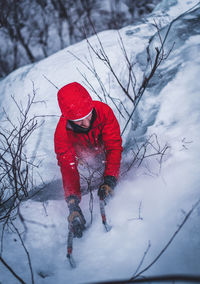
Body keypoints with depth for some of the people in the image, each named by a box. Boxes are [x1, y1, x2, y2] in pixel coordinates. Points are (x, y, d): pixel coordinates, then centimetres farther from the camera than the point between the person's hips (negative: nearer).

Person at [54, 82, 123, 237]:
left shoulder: (104, 111, -39)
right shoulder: (62, 133, -38)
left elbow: (114, 146, -37)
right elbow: (68, 168, -41)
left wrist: (110, 180, -50)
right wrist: (73, 205, -55)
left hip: (103, 148, 1)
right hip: (82, 155, -1)